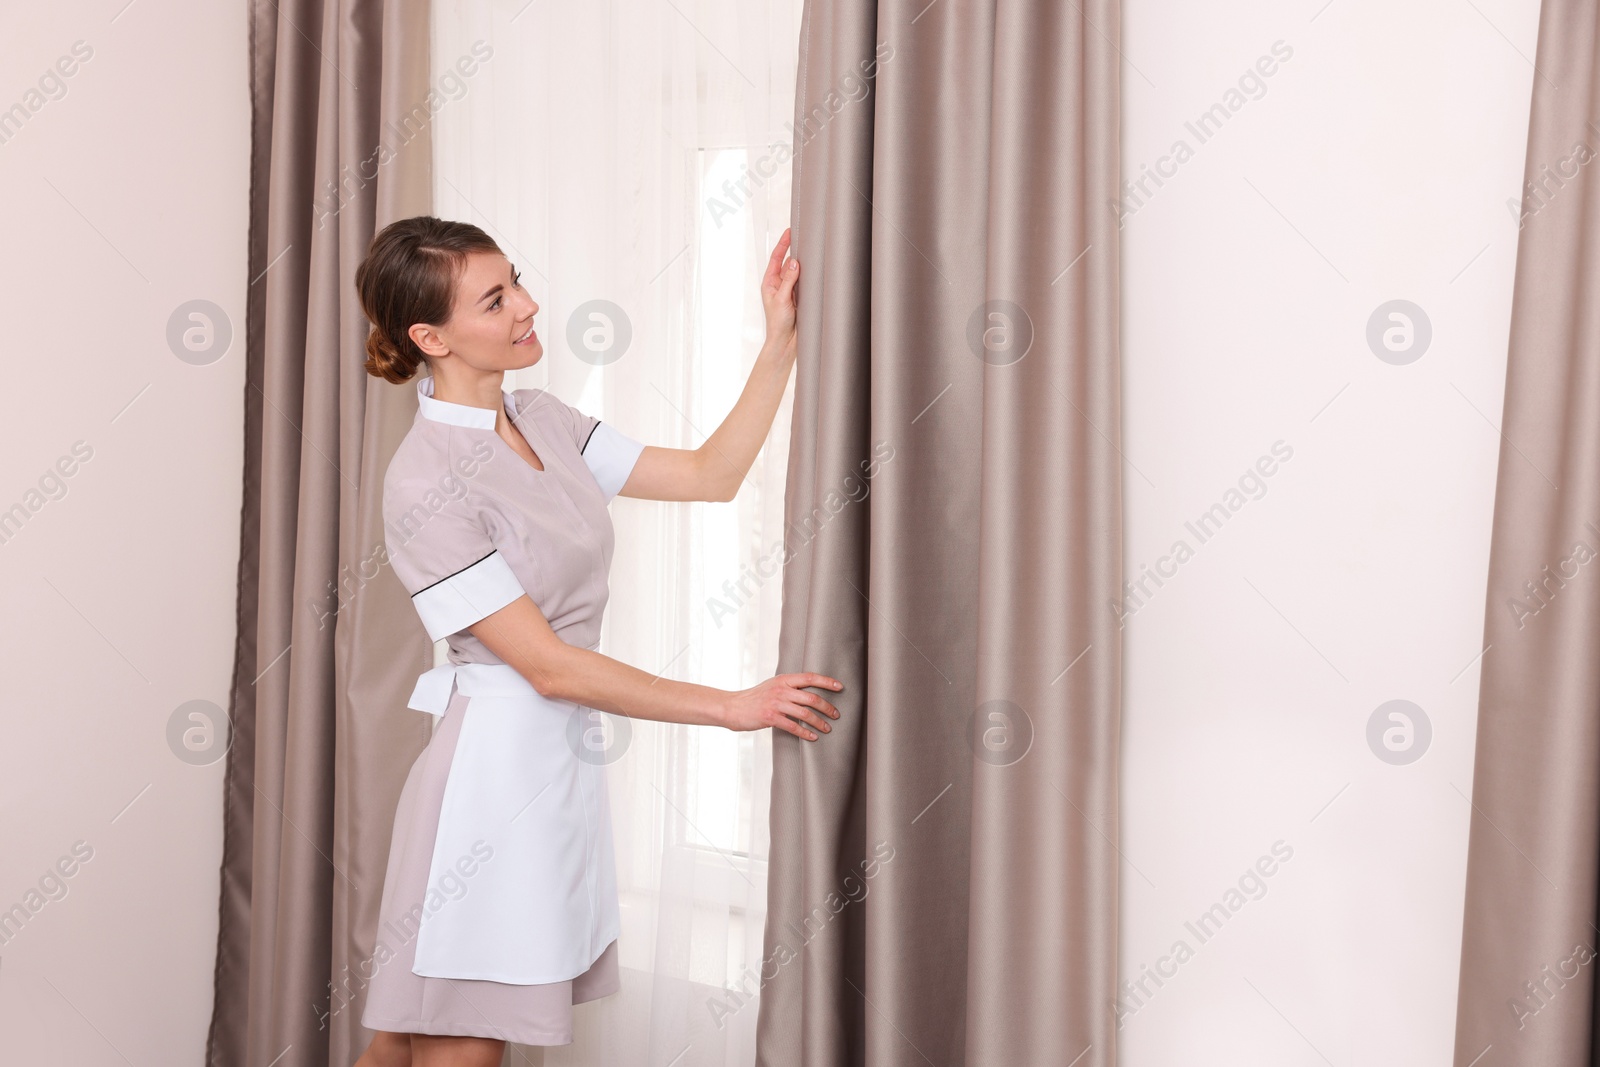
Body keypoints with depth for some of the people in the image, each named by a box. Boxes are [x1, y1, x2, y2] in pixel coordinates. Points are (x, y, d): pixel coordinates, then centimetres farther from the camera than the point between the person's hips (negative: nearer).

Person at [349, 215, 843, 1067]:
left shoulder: (541, 420, 8)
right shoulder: (425, 483, -17)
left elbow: (710, 475, 8)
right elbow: (549, 666, -17)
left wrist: (781, 340, 0)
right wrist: (734, 707, -14)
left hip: (563, 758, 7)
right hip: (495, 763, -7)